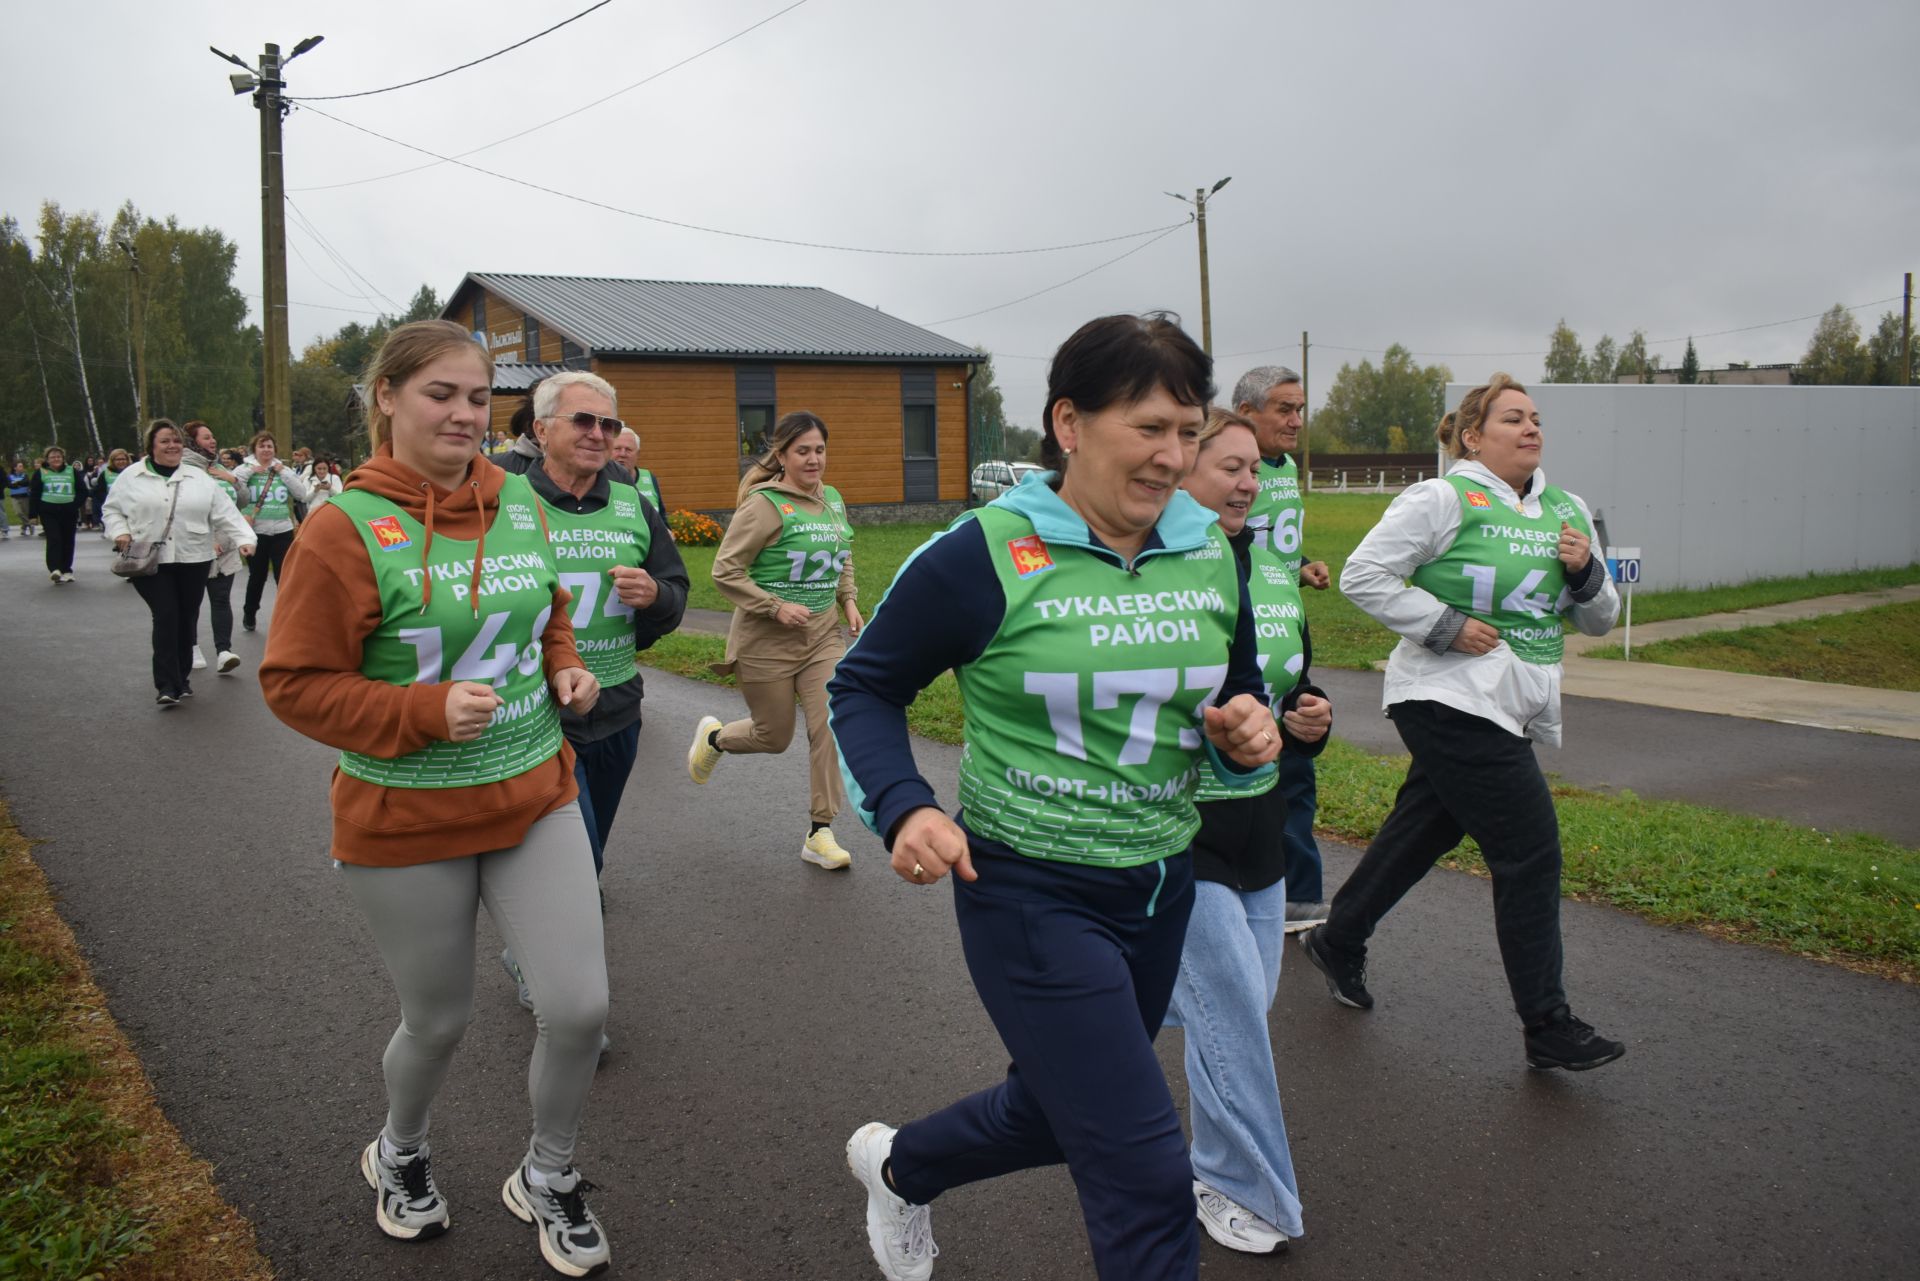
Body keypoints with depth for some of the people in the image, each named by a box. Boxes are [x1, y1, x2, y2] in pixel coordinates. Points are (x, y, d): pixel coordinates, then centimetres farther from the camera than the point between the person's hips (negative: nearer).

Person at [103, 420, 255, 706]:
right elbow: (113, 508, 11)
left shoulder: (199, 478, 7)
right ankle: (166, 684, -9)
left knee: (187, 619, 9)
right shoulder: (131, 477, 5)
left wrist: (242, 538, -10)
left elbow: (225, 513, 2)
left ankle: (182, 677, 24)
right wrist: (120, 532, -7)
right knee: (165, 616, -12)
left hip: (193, 560, 2)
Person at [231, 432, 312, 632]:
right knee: (257, 576, 12)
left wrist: (284, 472, -6)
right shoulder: (246, 468, 1)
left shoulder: (283, 469, 7)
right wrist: (250, 471, -15)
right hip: (255, 532, -1)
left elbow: (301, 494, -2)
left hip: (282, 531, 1)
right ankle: (249, 613, 33)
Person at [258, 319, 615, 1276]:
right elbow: (295, 683, -12)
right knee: (438, 1021, 13)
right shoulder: (348, 527, -14)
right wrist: (425, 711, -23)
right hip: (406, 822, -4)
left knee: (580, 1008, -2)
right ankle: (399, 1155, 49)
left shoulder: (521, 507, 2)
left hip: (537, 799, 4)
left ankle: (547, 1179, 28)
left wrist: (565, 668, 0)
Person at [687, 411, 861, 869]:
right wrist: (776, 607, -21)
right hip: (767, 641, -5)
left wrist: (849, 600, 7)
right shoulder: (765, 505, -15)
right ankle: (713, 737, 43)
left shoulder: (833, 500, 6)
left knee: (831, 726, -7)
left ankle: (820, 834, 5)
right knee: (774, 736, 9)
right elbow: (725, 571, -15)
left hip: (823, 634, 5)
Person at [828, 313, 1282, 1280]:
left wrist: (1251, 734, -10)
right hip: (1031, 896, -6)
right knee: (1146, 1177, -7)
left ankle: (898, 1164, 54)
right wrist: (903, 808, -22)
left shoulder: (1210, 554, -1)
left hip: (1162, 887, 7)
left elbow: (1243, 691, 13)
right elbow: (862, 687, -6)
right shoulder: (982, 557, -17)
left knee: (1059, 1114, 25)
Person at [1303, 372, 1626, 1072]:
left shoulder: (1567, 510, 13)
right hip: (1453, 702, -8)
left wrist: (1587, 573, -3)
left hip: (1516, 711, 8)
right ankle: (1548, 1028, 4)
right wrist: (1446, 626, -16)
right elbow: (1362, 575, -12)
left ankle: (1338, 941, 37)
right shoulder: (1443, 500, -9)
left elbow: (1599, 620, 18)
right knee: (1530, 852, -7)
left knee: (1421, 832, 17)